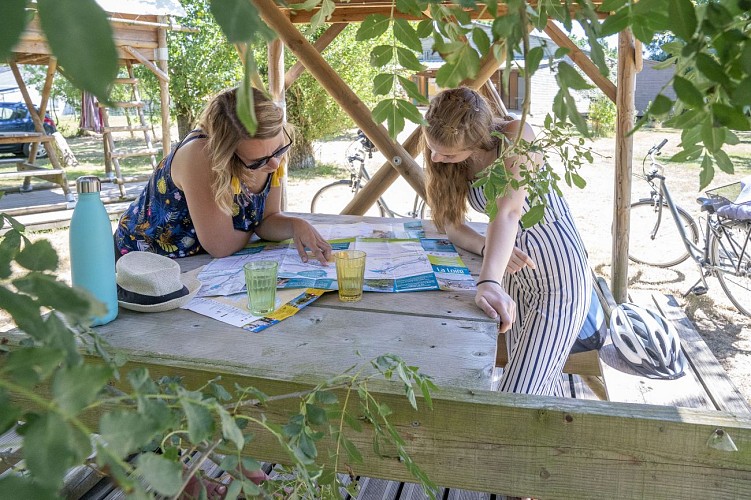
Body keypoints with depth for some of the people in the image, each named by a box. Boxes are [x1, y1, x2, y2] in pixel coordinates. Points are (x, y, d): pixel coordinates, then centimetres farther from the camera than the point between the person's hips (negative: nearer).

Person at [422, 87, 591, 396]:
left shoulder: (516, 137, -24)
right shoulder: (442, 151, -6)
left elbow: (508, 212, -39)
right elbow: (450, 222, -7)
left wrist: (488, 283, -53)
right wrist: (490, 249, -27)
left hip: (560, 279, -7)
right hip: (515, 275, 7)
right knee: (544, 386, 22)